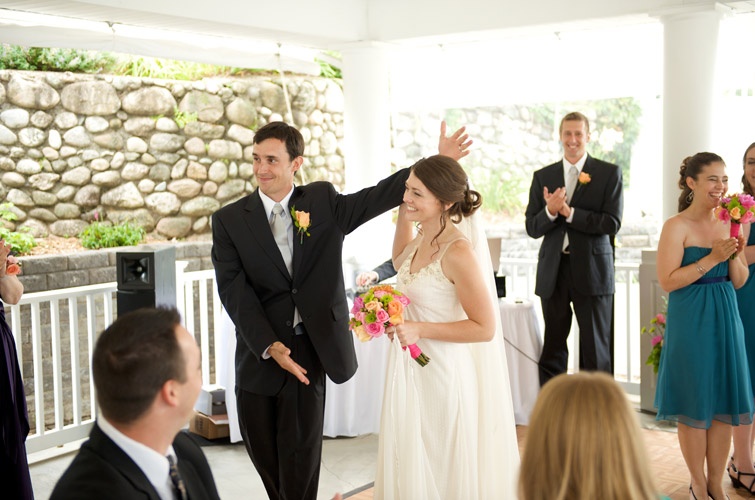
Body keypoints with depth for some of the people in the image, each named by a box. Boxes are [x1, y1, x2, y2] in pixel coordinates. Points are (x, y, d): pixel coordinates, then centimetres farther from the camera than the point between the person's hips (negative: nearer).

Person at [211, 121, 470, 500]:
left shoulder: (324, 202, 4)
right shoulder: (229, 220, -1)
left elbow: (379, 196, 2)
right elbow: (233, 289, -9)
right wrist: (270, 345, -19)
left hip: (309, 347, -1)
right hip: (258, 351, 1)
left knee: (300, 452, 2)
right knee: (261, 447, 14)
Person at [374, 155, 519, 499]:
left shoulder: (458, 251, -21)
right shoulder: (421, 241, 3)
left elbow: (485, 327, -19)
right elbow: (399, 262, 28)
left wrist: (419, 330, -24)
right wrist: (403, 213, 15)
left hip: (445, 376, -8)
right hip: (412, 371, 8)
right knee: (412, 469, 18)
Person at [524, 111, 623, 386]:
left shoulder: (609, 173, 0)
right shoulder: (543, 176, 8)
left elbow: (612, 223, -10)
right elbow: (532, 227, 3)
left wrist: (569, 212, -18)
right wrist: (550, 211, -17)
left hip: (591, 270, -3)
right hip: (553, 271, 3)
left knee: (595, 348, 4)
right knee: (552, 349, 10)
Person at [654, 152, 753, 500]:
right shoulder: (677, 226, -10)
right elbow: (667, 281, -16)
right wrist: (712, 258, -18)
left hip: (725, 320, 6)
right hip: (690, 323, -6)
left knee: (724, 402, 8)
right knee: (694, 405, 3)